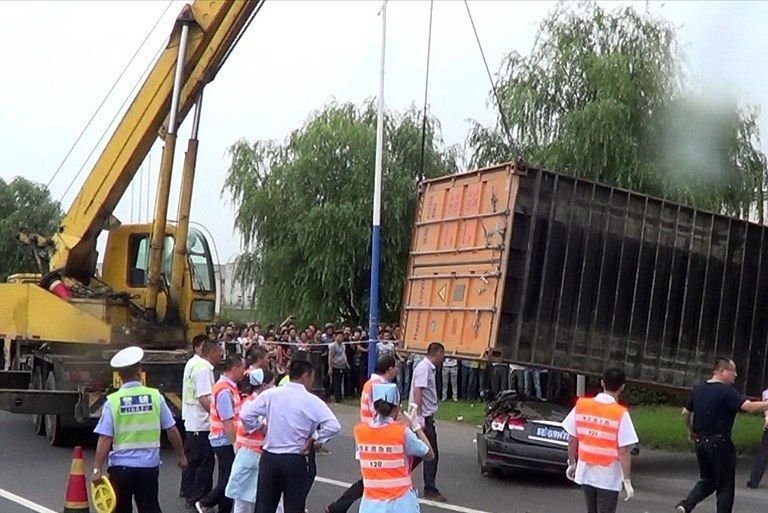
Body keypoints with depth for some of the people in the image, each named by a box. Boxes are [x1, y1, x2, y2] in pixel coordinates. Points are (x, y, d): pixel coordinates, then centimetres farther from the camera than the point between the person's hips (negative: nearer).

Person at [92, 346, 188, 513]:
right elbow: (172, 430, 1)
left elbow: (105, 439, -11)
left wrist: (97, 469, -7)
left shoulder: (113, 401, -7)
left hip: (121, 467, -1)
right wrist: (181, 456, 13)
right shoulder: (155, 396, -3)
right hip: (149, 466, 1)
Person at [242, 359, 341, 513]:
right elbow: (333, 426, -20)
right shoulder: (311, 401, -11)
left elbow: (245, 415, -3)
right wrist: (314, 440, -7)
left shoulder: (270, 394, -2)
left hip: (269, 458, 3)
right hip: (297, 461, -3)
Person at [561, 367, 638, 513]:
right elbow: (623, 451, -16)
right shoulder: (621, 414, -17)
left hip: (585, 473, 4)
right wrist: (627, 480, -10)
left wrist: (572, 463, 15)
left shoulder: (581, 405, -5)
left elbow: (572, 440, 2)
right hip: (609, 479, -4)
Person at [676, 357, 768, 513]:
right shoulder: (726, 391, -14)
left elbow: (685, 413, 16)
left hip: (701, 442, 7)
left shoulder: (698, 389, 8)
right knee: (725, 486, 6)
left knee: (708, 481, 20)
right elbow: (750, 407, -26)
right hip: (720, 443, -7)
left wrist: (691, 431, 30)